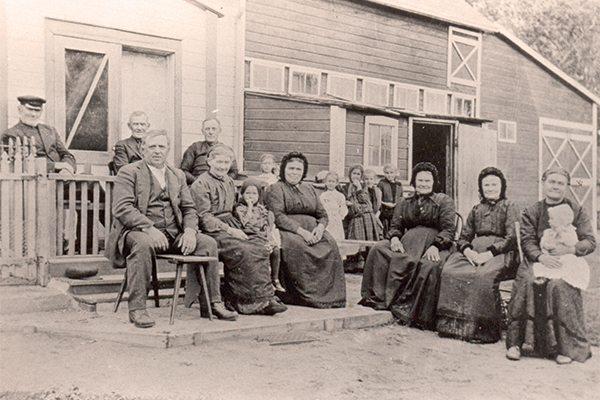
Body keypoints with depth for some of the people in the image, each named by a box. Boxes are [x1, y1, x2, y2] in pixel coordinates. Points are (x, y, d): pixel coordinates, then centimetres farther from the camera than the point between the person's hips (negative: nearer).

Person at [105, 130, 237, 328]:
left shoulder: (177, 175, 21)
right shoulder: (128, 172, 4)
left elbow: (189, 209, 16)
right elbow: (122, 208, -10)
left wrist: (189, 230, -6)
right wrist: (149, 229, -24)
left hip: (174, 234, 5)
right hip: (139, 231, -5)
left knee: (208, 242, -13)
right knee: (143, 243, -38)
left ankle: (213, 303, -3)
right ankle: (136, 309, -29)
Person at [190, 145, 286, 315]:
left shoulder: (229, 182, 21)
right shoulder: (200, 184, -4)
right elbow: (204, 218, -11)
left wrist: (238, 229, 5)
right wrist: (228, 230, -19)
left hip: (230, 227, 7)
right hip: (213, 231, -7)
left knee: (261, 246, -18)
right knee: (244, 250, -29)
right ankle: (261, 300, -20)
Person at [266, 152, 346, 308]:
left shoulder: (309, 189, 26)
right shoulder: (276, 189, 7)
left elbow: (323, 214, 21)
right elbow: (277, 216, -8)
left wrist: (320, 227, -4)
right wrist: (301, 231, -20)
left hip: (312, 232, 5)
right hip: (288, 231, -5)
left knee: (330, 244, -24)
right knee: (297, 246, -37)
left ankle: (331, 295, -20)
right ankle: (307, 296, -31)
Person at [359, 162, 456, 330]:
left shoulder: (444, 201, 12)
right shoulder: (404, 204, 25)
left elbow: (448, 229, 0)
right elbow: (396, 225, 17)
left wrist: (435, 246, -19)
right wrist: (394, 238, -9)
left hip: (434, 245, -4)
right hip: (407, 243, 4)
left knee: (429, 266, -38)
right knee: (378, 249, -22)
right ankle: (377, 297, -22)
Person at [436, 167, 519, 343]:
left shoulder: (509, 207, 9)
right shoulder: (476, 210, 24)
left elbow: (512, 238, -4)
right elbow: (463, 237, 18)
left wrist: (489, 253, -18)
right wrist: (468, 251, -7)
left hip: (500, 252, -4)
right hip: (474, 251, 5)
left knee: (485, 275, -37)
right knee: (449, 270, -25)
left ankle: (482, 329, -29)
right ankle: (451, 323, -22)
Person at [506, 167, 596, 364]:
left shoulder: (577, 211, 13)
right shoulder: (531, 212, 12)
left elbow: (590, 241, 6)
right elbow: (527, 241, 1)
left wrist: (569, 249, -14)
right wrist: (542, 257, -20)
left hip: (566, 263, 0)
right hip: (537, 261, 1)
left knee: (559, 285, -33)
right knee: (526, 282, -31)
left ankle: (564, 347, -22)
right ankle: (516, 342, -25)